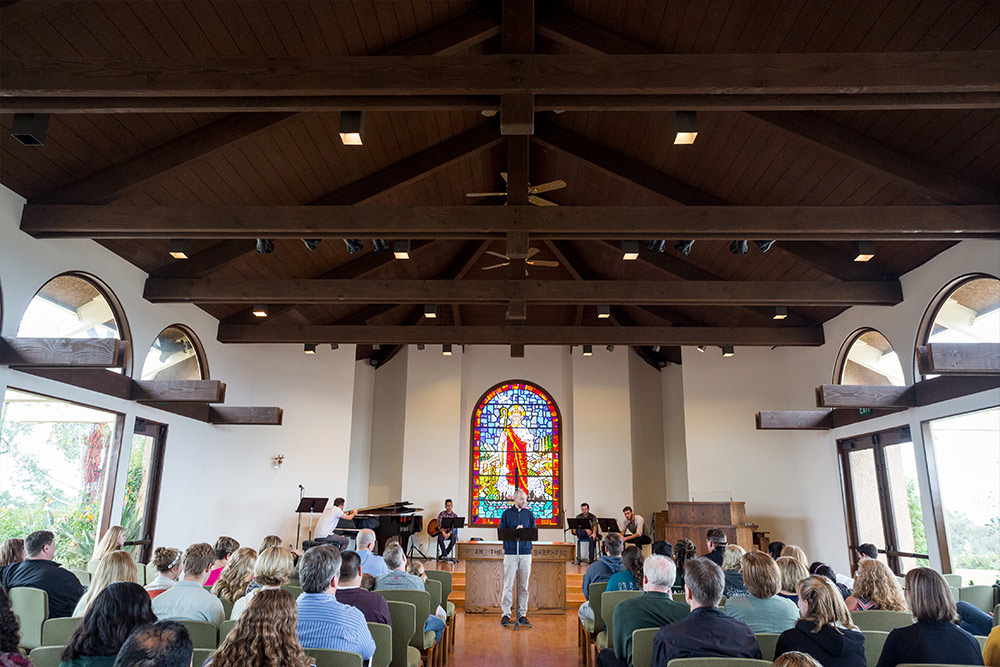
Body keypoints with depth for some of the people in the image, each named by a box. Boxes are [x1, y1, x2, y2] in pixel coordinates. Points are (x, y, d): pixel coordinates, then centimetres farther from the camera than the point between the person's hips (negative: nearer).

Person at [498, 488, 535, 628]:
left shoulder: (529, 514, 11)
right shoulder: (507, 513, 5)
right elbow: (501, 532, 0)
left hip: (525, 553, 2)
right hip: (510, 552, -2)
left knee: (524, 585, 4)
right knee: (508, 584, -4)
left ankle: (522, 614, 12)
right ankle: (505, 614, 4)